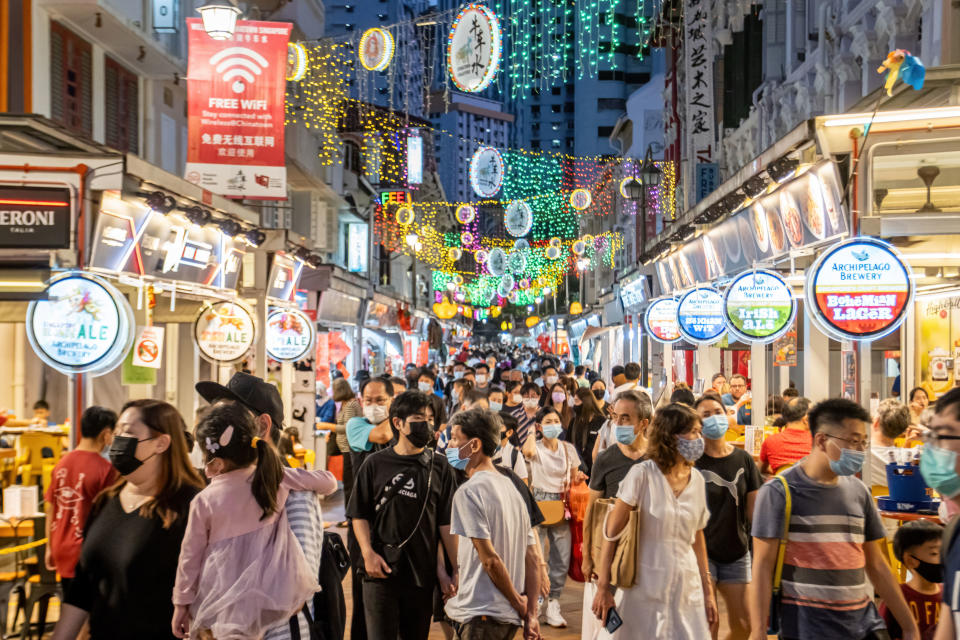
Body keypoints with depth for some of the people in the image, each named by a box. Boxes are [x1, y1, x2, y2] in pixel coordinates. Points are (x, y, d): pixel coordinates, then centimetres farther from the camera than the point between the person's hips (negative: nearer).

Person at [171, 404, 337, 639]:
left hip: (215, 607, -1)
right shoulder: (275, 478, -4)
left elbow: (190, 557, 1)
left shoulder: (203, 502, -8)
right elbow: (328, 482, 4)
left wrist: (181, 603, 12)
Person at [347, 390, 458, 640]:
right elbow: (359, 515, 5)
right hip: (381, 572, -2)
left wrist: (458, 570, -1)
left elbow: (447, 523, 5)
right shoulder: (375, 464, 3)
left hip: (423, 573, 2)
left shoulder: (439, 467, 6)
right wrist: (368, 553, -9)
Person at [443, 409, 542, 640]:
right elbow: (533, 558, 11)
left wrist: (519, 604, -7)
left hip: (480, 616, -8)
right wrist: (530, 613, 7)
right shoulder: (511, 486, 13)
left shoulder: (468, 492, -13)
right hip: (510, 617, 9)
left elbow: (490, 559, -18)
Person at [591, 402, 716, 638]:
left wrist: (707, 590, 11)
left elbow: (697, 536, 12)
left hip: (686, 587, 5)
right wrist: (603, 587, -15)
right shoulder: (642, 474, -13)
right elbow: (612, 532, -12)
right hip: (644, 588, -5)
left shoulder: (696, 479, 4)